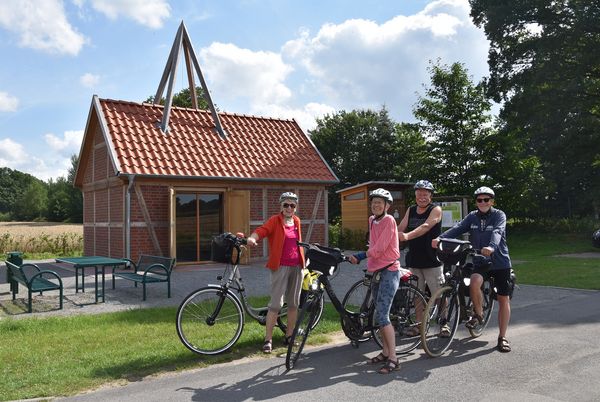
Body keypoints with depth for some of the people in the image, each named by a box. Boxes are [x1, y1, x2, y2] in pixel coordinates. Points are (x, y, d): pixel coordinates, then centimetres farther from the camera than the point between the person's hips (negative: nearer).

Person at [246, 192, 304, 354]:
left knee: (293, 303, 11)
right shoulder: (275, 220, -6)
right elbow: (261, 230, -22)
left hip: (296, 266, 6)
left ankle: (289, 336, 22)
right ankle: (268, 339, 1)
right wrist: (252, 238, -43)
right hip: (280, 267, -6)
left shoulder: (297, 221, 11)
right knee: (275, 304, -7)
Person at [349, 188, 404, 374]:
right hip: (376, 271, 8)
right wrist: (360, 257, 1)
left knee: (381, 315, -13)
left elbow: (379, 248, -18)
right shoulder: (372, 220, 11)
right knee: (380, 315, 13)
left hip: (389, 271, -8)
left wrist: (360, 256, -17)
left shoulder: (389, 220, -12)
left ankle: (393, 358, -6)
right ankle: (385, 352, 24)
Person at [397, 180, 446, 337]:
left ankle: (444, 324, 15)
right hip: (414, 259, 5)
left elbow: (425, 226, -23)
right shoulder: (411, 210, 11)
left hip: (432, 260, -4)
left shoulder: (436, 210, -5)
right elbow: (400, 228, 2)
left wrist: (407, 236, -38)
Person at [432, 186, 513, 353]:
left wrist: (491, 247, -47)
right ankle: (478, 313, -1)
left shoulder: (499, 215, -6)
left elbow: (497, 232, -25)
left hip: (500, 262, -1)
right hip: (480, 262, 2)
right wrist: (439, 238, -30)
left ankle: (502, 337, 17)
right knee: (474, 282, -28)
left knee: (504, 299, 3)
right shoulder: (472, 217, 3)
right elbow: (457, 228, -12)